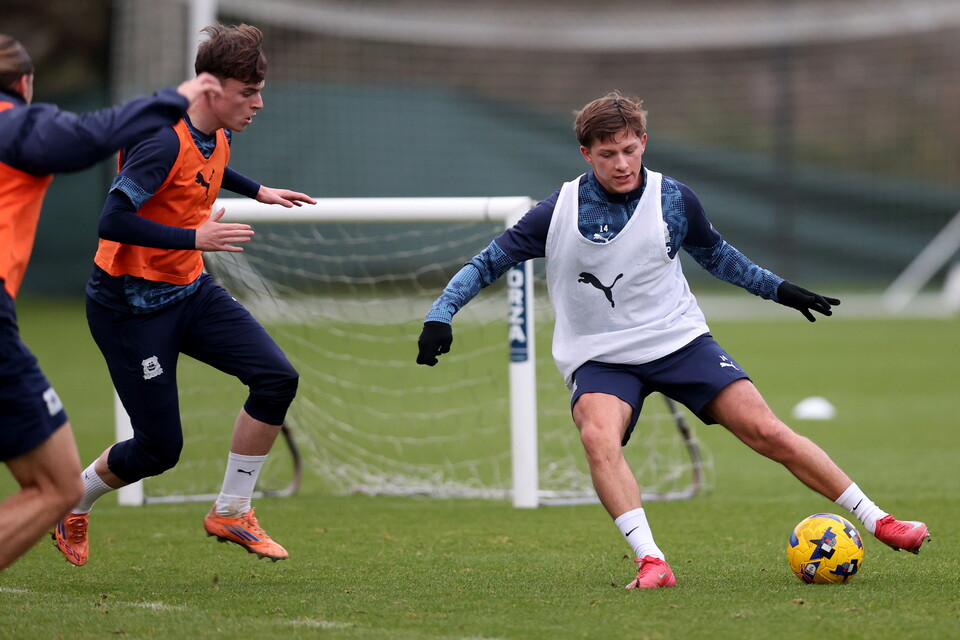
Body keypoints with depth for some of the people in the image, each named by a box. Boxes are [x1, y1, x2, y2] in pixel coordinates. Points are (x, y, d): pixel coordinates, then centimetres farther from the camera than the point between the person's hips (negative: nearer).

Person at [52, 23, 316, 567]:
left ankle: (232, 512, 1)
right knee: (160, 449, -4)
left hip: (191, 292, 8)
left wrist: (256, 191, 28)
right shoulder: (164, 141, -24)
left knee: (278, 378, -12)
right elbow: (113, 221, -32)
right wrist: (195, 239, -33)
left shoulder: (219, 137, 4)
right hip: (131, 306, -8)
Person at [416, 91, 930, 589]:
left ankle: (877, 521, 3)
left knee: (767, 432, -9)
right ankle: (651, 562, -38)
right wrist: (440, 315, -15)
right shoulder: (558, 213, -11)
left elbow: (715, 255, 17)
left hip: (680, 341, 1)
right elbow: (488, 263, -2)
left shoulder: (675, 201, -4)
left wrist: (777, 289, 20)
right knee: (599, 435, -34)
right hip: (598, 359, -1)